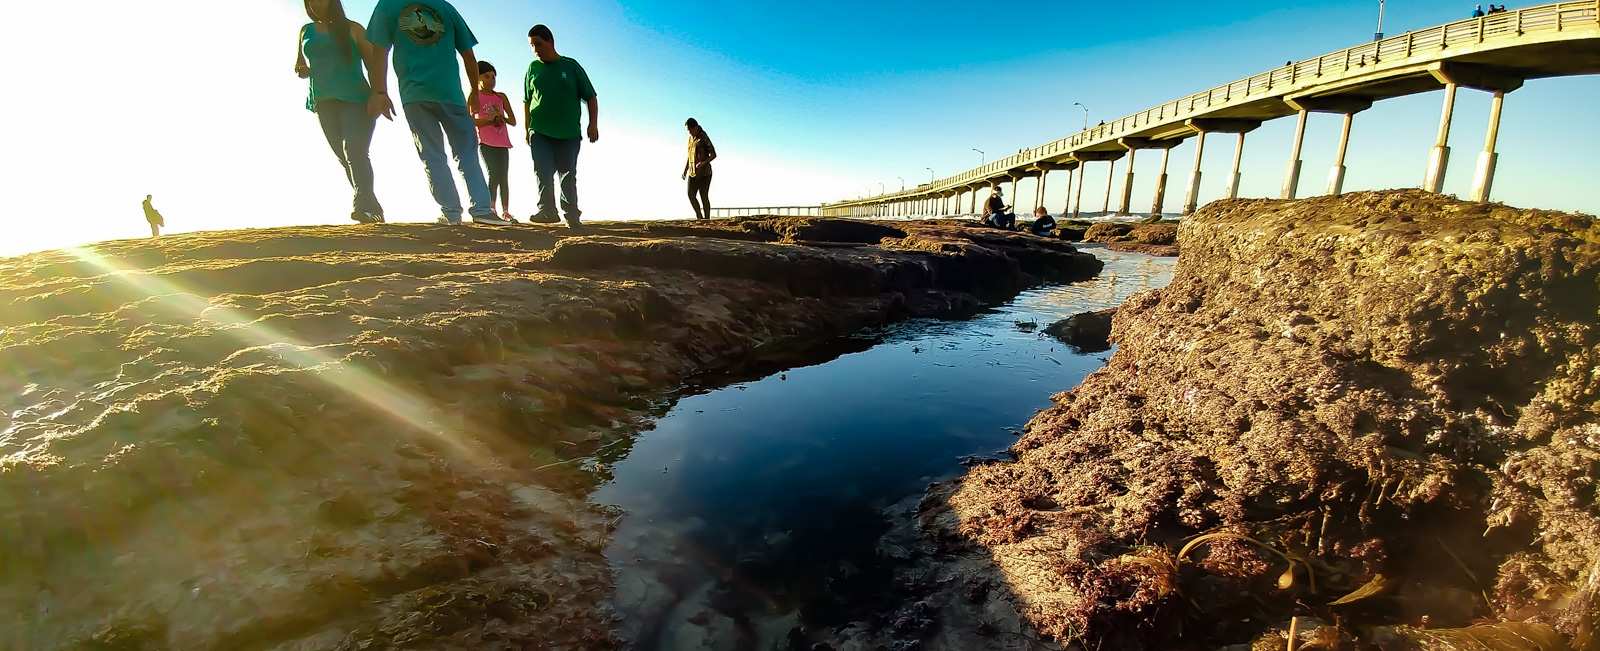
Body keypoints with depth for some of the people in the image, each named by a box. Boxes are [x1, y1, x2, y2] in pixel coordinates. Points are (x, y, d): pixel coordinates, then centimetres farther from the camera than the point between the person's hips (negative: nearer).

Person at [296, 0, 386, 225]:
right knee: (344, 157, 1)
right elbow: (299, 65, 27)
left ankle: (362, 205, -38)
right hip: (323, 103, 5)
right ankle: (373, 208, 6)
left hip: (356, 98, -5)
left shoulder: (352, 28, 10)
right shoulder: (306, 31, 20)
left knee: (354, 151, -24)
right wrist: (303, 70, 2)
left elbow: (373, 63, 4)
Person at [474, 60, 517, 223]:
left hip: (502, 142, 4)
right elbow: (471, 122, -4)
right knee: (493, 174, -13)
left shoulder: (501, 97, 15)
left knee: (504, 177, -1)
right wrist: (489, 119, -16)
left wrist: (501, 117, -9)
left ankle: (505, 212, 0)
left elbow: (513, 121, 11)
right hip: (485, 142, -3)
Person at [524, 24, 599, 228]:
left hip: (569, 133, -1)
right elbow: (527, 102, 17)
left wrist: (593, 124, -5)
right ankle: (547, 210, -12)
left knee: (568, 174, 2)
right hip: (540, 133, 2)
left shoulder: (571, 66, 5)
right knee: (543, 172, -10)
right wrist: (526, 129, 13)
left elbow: (590, 97, 4)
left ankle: (571, 214, 7)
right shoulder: (533, 68, 12)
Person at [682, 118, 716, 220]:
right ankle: (699, 217, 7)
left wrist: (703, 163, -27)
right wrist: (685, 170, 19)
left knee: (704, 196, -7)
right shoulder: (691, 138, 16)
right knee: (691, 195, -3)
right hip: (693, 172, 7)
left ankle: (707, 219, -2)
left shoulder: (704, 138, -8)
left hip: (704, 172, -7)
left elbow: (713, 154, -12)